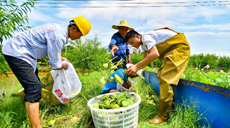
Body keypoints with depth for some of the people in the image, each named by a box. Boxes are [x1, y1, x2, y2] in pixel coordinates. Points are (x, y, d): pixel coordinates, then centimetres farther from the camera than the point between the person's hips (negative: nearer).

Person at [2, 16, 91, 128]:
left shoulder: (59, 30, 5)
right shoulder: (58, 37, -27)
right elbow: (55, 65, -21)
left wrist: (60, 58, 17)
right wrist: (64, 66, -1)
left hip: (18, 52, 11)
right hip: (16, 53, -11)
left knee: (34, 85, 20)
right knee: (34, 88, -19)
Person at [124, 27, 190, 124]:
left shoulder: (146, 37, -18)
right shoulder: (144, 44, 12)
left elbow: (155, 54, -32)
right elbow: (145, 61, 13)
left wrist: (136, 66, -28)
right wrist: (135, 69, -2)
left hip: (180, 47, -11)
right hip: (172, 50, 11)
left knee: (165, 79, -16)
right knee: (161, 75, 11)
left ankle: (162, 115, -8)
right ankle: (168, 105, 23)